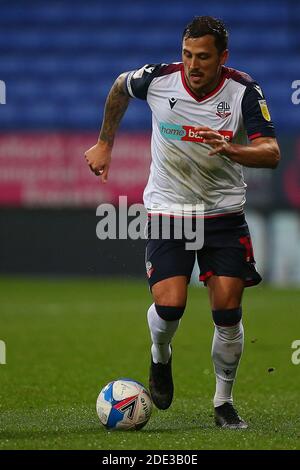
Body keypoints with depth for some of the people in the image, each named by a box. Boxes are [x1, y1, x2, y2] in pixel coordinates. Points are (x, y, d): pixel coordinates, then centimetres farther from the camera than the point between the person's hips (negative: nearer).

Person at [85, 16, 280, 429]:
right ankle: (160, 358, 21)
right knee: (169, 306, -15)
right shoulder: (158, 79, -12)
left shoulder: (244, 91, -14)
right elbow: (120, 87, 12)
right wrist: (104, 144, 17)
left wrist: (231, 150, -40)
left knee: (228, 311, -7)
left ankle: (224, 402, 13)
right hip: (167, 211, 0)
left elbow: (271, 153, -21)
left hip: (224, 214, 0)